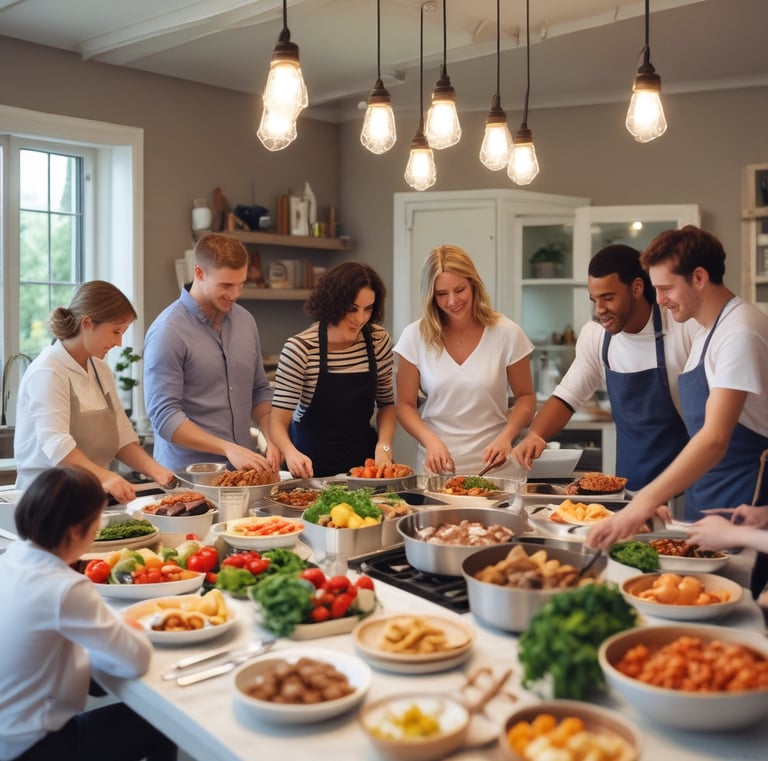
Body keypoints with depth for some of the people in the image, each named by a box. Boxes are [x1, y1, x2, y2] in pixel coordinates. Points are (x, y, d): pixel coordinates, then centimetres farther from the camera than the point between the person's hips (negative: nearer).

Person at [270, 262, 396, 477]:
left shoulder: (379, 340, -5)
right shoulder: (300, 348, -18)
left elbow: (386, 403, 7)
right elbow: (279, 421, -18)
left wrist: (384, 444, -10)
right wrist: (291, 452, -38)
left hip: (363, 455, 3)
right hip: (312, 463, -3)